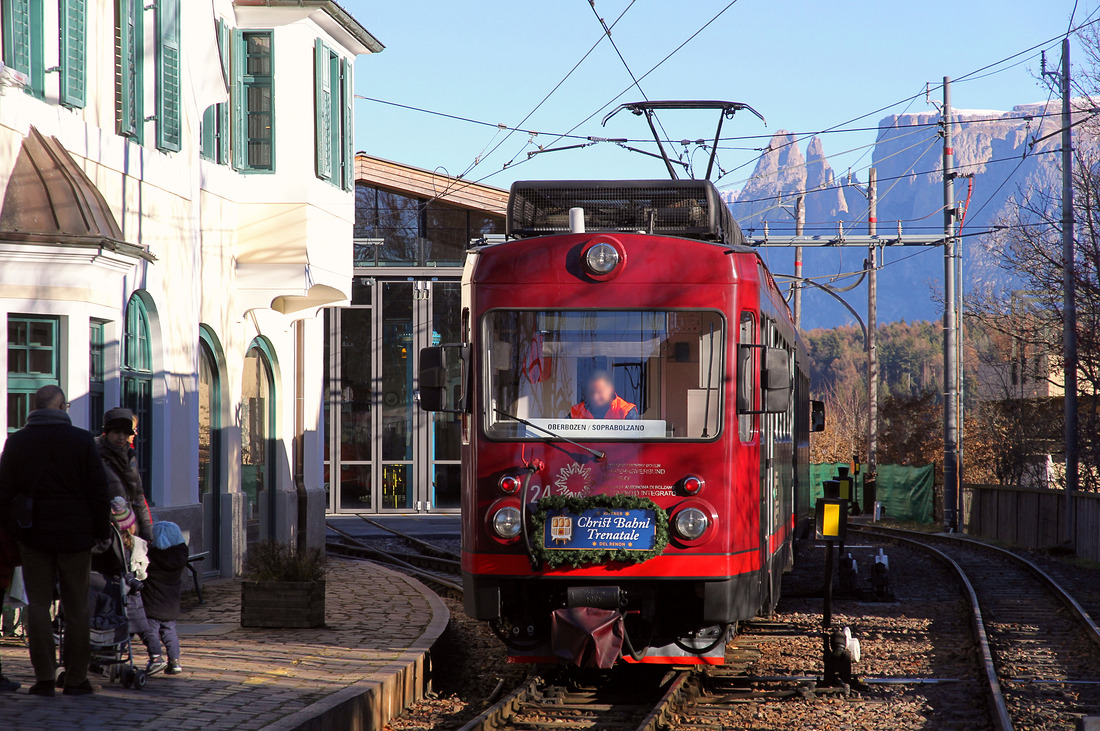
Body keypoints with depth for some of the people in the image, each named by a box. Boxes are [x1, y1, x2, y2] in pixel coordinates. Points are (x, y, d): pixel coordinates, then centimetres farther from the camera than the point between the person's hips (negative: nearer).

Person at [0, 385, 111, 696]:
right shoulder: (81, 440, -5)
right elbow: (98, 492, -3)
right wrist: (101, 531, 5)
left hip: (33, 535, 1)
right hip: (75, 534, -1)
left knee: (38, 604, 5)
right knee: (75, 607, 6)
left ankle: (44, 677, 0)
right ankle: (76, 679, 7)